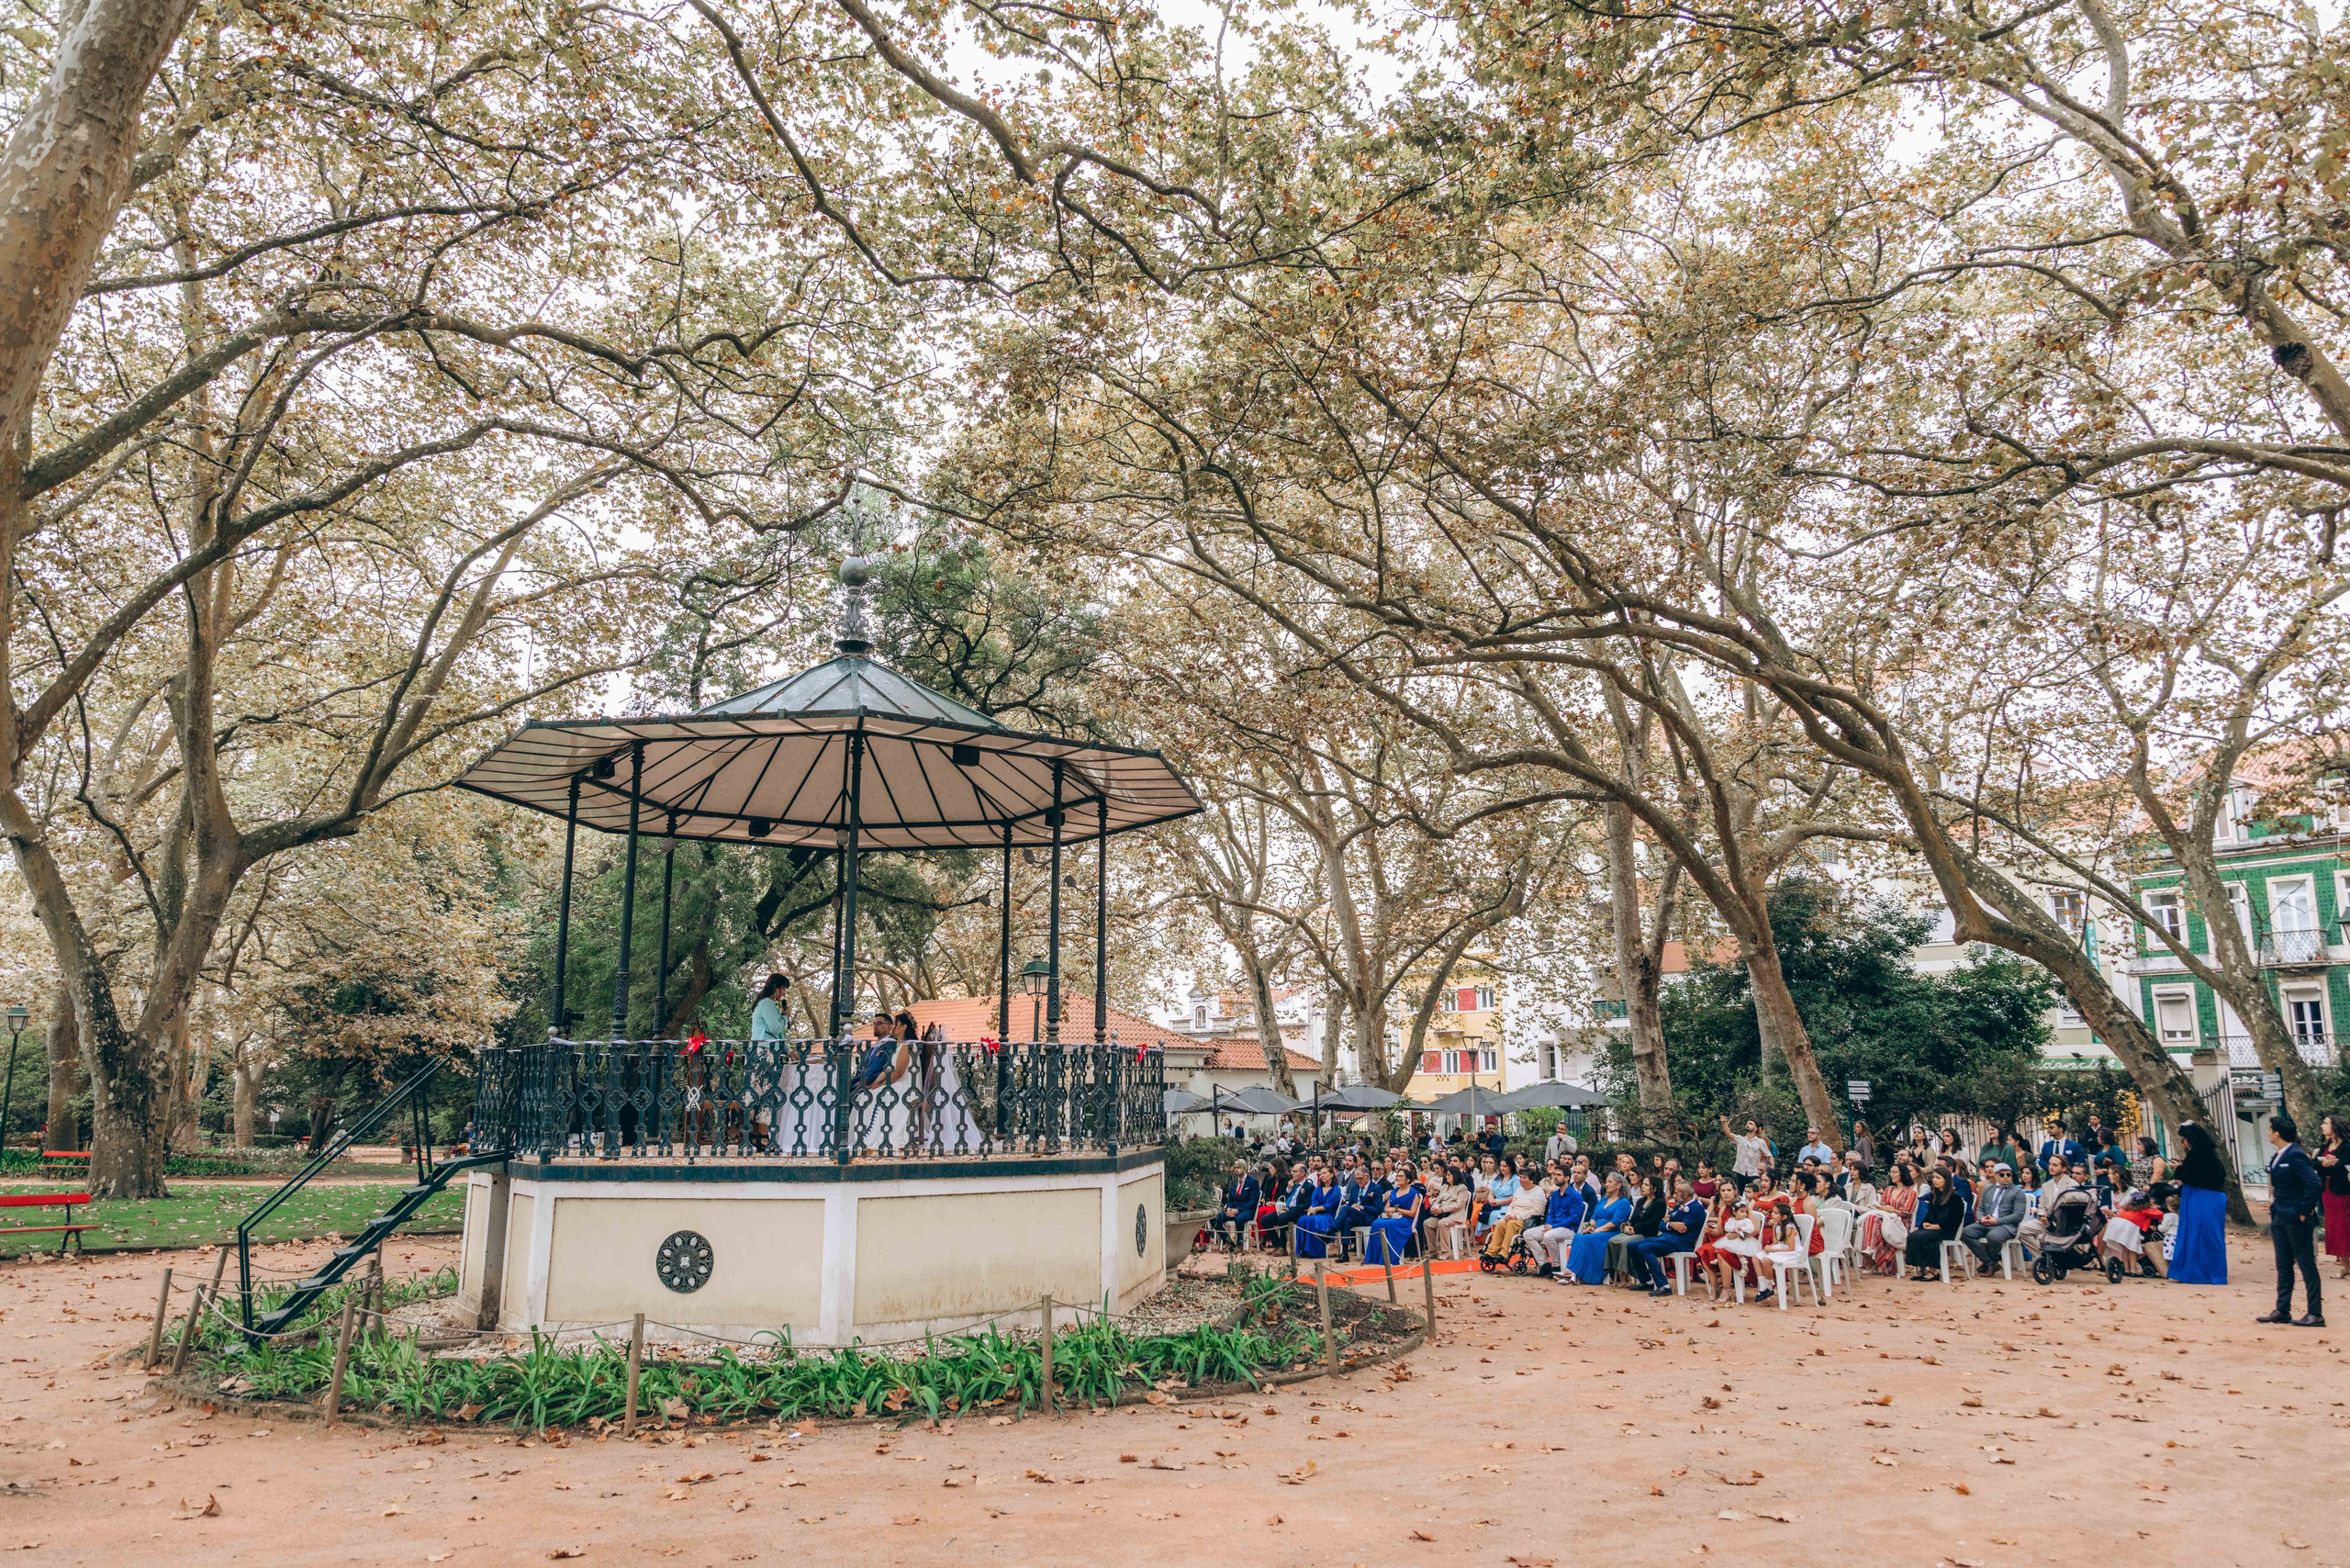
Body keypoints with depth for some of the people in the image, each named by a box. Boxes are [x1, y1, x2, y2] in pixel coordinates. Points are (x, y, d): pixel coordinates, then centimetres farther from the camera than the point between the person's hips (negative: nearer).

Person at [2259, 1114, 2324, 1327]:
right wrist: (2274, 1205, 14)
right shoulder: (2277, 1157, 11)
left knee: (2306, 1265, -1)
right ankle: (2282, 1311, 18)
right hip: (2279, 1218, 9)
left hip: (2296, 1219, -9)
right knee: (2283, 1265, 12)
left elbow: (2314, 1183, -25)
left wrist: (2303, 1211, -20)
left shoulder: (2296, 1155, -17)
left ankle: (2315, 1314, 5)